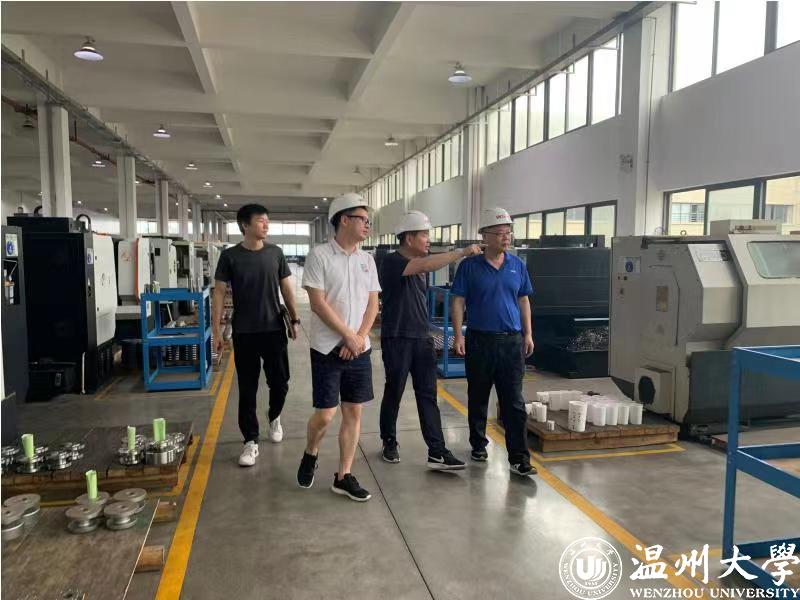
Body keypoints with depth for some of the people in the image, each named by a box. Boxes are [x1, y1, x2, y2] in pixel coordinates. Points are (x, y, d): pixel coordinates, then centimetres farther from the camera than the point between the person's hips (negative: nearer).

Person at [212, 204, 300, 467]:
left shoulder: (275, 253, 3)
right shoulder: (230, 256, -3)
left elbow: (286, 288, 9)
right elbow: (219, 292, -1)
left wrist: (294, 319, 4)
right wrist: (216, 330, -6)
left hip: (274, 329, 2)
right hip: (244, 333, -1)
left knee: (280, 383, 6)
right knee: (247, 389, 5)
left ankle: (274, 416, 37)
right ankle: (251, 442, 16)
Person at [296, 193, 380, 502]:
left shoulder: (367, 259, 8)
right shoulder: (319, 256, -8)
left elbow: (372, 304, 7)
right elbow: (318, 304, -13)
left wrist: (360, 338, -7)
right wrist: (348, 336, -12)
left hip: (360, 349, 5)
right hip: (328, 349, -5)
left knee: (353, 412, 7)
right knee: (325, 414, -2)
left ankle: (344, 476, 20)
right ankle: (310, 454, 30)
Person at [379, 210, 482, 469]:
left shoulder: (420, 264, 13)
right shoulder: (392, 262, -12)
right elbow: (427, 266, -29)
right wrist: (463, 252, -25)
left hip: (422, 339, 6)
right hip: (397, 340, -6)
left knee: (428, 396, 1)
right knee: (393, 394, 7)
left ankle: (437, 452, 1)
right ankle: (389, 443, 26)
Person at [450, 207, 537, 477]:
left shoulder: (517, 265, 7)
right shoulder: (469, 266, -3)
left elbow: (523, 301, 13)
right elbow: (458, 302, -3)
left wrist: (528, 334, 9)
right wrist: (458, 336, -11)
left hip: (512, 342, 2)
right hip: (479, 341, -2)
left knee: (514, 402, 0)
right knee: (478, 397, 12)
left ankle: (519, 459, 4)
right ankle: (478, 444, 30)